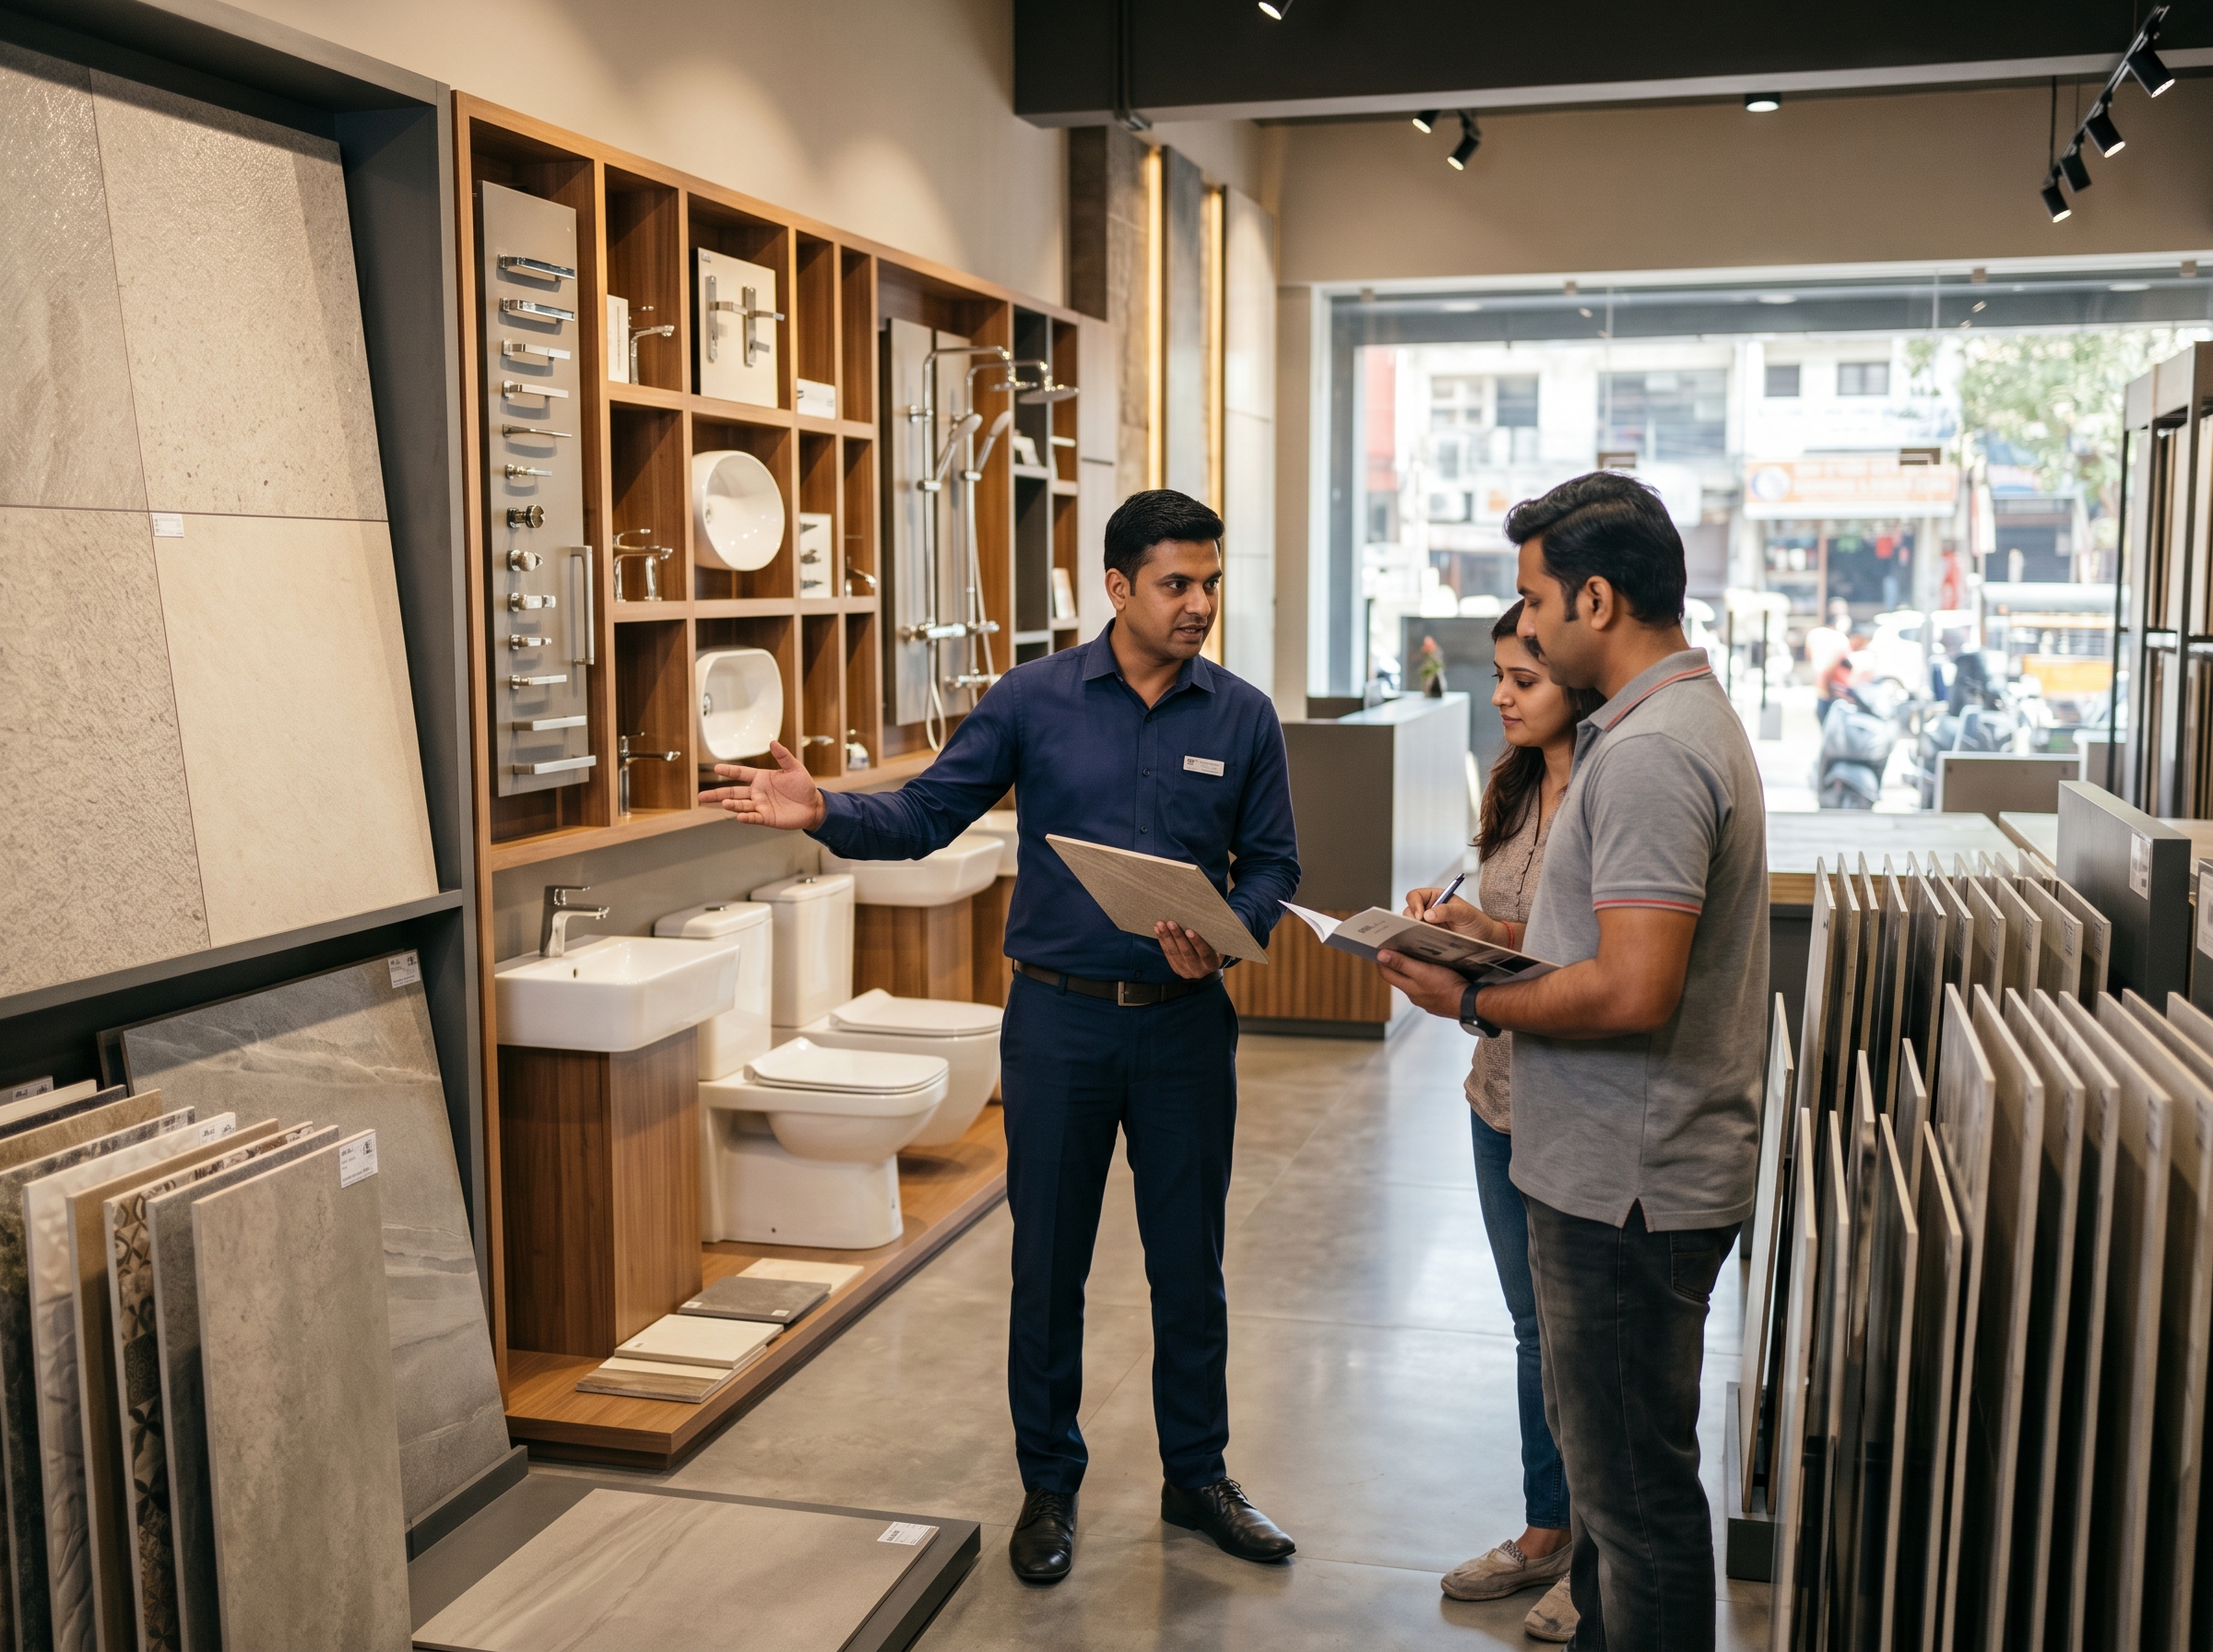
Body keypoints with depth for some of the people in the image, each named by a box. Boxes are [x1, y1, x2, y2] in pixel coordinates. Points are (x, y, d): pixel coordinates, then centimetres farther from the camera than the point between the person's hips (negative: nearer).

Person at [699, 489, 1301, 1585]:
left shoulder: (1242, 717, 1)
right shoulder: (1034, 699, -3)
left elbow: (1272, 866, 5)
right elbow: (927, 813, -4)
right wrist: (823, 813, -21)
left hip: (1184, 1022, 1)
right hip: (1059, 1015, -1)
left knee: (1189, 1266, 11)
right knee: (1047, 1267, 8)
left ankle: (1197, 1476, 30)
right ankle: (1048, 1485, 26)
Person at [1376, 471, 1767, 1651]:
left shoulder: (1648, 753, -23)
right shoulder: (1685, 715, 12)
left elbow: (1631, 994, -29)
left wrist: (1475, 1004, -16)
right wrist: (1508, 936, 10)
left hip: (1629, 1190, -11)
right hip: (1622, 1168, 11)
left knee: (1635, 1487, 3)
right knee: (1608, 1455, 25)